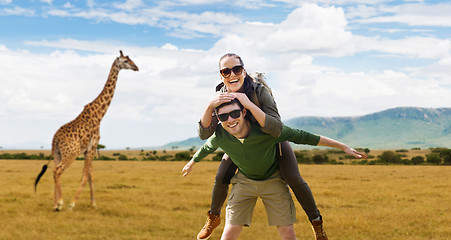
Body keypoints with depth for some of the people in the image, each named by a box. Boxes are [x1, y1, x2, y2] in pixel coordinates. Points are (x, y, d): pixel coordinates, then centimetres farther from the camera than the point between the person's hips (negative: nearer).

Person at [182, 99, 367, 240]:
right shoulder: (219, 136, -24)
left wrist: (344, 147, -17)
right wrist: (192, 162, 23)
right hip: (244, 181, 1)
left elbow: (304, 137, -23)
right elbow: (206, 148, 1)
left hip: (273, 180, -1)